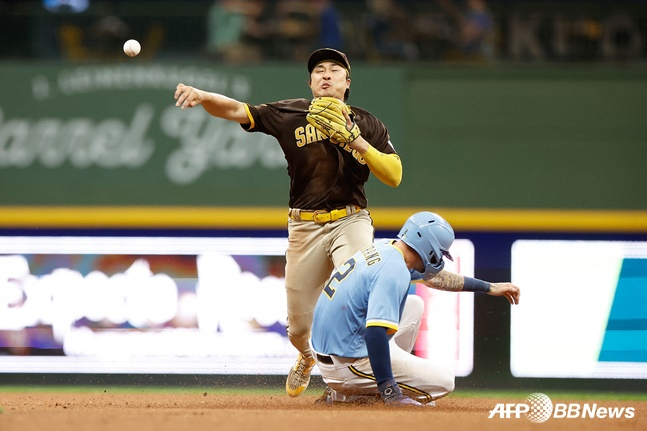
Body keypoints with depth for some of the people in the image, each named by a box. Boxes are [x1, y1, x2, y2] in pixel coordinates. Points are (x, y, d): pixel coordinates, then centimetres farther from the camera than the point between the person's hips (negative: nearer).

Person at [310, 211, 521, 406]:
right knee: (443, 381, -3)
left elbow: (433, 276, 24)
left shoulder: (383, 248, 8)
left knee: (414, 305, 25)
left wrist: (489, 287, 30)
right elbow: (375, 333, -33)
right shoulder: (394, 271, -22)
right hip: (347, 363, -10)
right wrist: (389, 391, -34)